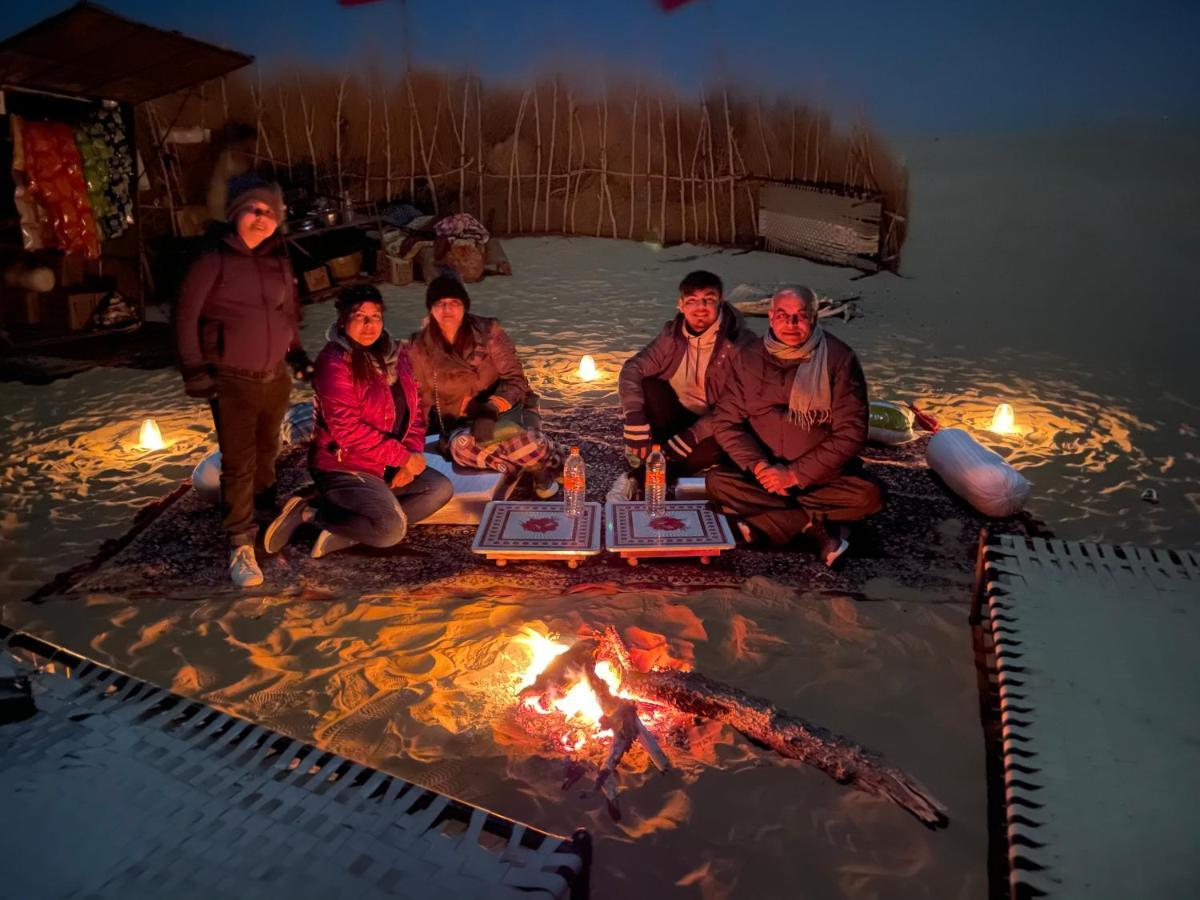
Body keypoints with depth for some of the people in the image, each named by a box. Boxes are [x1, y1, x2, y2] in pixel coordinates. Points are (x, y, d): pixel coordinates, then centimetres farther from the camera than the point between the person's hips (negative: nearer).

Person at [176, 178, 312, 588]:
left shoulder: (279, 262, 10)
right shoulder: (213, 260, -7)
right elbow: (186, 315, -7)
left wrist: (296, 352, 13)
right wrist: (194, 368, -12)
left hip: (275, 377, 5)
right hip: (232, 380, -5)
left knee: (266, 453, 17)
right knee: (239, 463, -6)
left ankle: (265, 518, 36)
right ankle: (241, 546, 1)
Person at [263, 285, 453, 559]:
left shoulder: (396, 354, 7)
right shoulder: (334, 362, -16)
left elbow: (414, 409, 9)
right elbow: (347, 429, -23)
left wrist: (412, 456, -7)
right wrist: (402, 456, -19)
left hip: (386, 466, 8)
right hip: (342, 466, -8)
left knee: (441, 488, -7)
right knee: (392, 528, -25)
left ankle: (345, 531, -10)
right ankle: (310, 513, -3)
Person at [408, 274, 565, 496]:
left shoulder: (488, 331, -5)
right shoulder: (420, 349, 0)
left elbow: (515, 380, -6)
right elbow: (423, 401, 8)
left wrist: (493, 408, -24)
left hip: (505, 410, -1)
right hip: (460, 424, 1)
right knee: (462, 447, -36)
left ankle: (552, 458, -9)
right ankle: (540, 464, -20)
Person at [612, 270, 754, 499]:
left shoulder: (740, 343, -17)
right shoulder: (673, 334, -5)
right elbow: (632, 369, -14)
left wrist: (693, 435, -30)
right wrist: (635, 418, -29)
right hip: (677, 416, 3)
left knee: (714, 449, -36)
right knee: (646, 385, -21)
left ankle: (640, 476, -22)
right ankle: (636, 470, -20)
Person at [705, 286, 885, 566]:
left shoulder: (839, 359, -9)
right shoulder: (749, 358, -1)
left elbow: (850, 433, -13)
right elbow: (727, 422, -2)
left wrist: (795, 475, -19)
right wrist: (759, 466, -18)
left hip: (822, 473, -2)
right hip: (763, 470, 2)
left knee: (869, 495, -29)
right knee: (717, 482, -25)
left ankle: (765, 524, -18)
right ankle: (818, 529, -19)